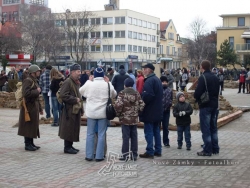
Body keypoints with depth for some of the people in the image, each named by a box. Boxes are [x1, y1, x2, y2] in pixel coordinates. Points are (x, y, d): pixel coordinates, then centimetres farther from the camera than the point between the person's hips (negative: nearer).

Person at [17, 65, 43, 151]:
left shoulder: (34, 81, 17)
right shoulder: (28, 81, -14)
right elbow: (26, 93, -28)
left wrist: (40, 108, 22)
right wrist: (37, 91, -16)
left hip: (34, 107, 10)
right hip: (29, 107, -10)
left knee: (33, 125, 14)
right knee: (28, 126, -3)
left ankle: (31, 143, 22)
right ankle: (27, 144, 4)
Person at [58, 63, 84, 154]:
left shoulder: (77, 82, 17)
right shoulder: (67, 82, -14)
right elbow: (63, 95, -22)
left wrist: (81, 109, 21)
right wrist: (75, 100, -19)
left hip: (76, 110, 9)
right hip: (69, 110, -9)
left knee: (74, 129, 12)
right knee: (69, 129, -4)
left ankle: (70, 146, 22)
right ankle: (67, 147, 5)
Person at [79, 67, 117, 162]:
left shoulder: (89, 84, -8)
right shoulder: (107, 85, -7)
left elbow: (81, 91, 12)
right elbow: (114, 94, 12)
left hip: (91, 112, 0)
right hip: (103, 113, 0)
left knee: (90, 134, 9)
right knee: (101, 135, 6)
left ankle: (89, 155, 12)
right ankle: (99, 156, 7)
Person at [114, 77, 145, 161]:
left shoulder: (122, 93, -9)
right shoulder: (137, 93, 4)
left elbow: (118, 105, -19)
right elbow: (142, 105, 0)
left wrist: (118, 113, -3)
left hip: (125, 119, -4)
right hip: (134, 119, 4)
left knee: (125, 137, 0)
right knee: (134, 137, 9)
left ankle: (125, 155, 3)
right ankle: (134, 155, 14)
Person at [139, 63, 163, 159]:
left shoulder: (149, 81, -18)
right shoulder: (157, 79, 14)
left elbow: (148, 95, -28)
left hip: (149, 111, -10)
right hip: (157, 110, 10)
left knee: (149, 132, -4)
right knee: (156, 131, 14)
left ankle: (150, 152, -1)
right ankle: (158, 151, 20)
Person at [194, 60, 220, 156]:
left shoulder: (202, 78, -15)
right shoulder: (215, 78, 10)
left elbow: (197, 93, -19)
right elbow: (217, 91, 14)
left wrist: (197, 98, 1)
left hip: (205, 106, -8)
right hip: (214, 105, 8)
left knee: (205, 128, -3)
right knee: (213, 127, 15)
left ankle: (207, 150, -1)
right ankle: (215, 148, 21)